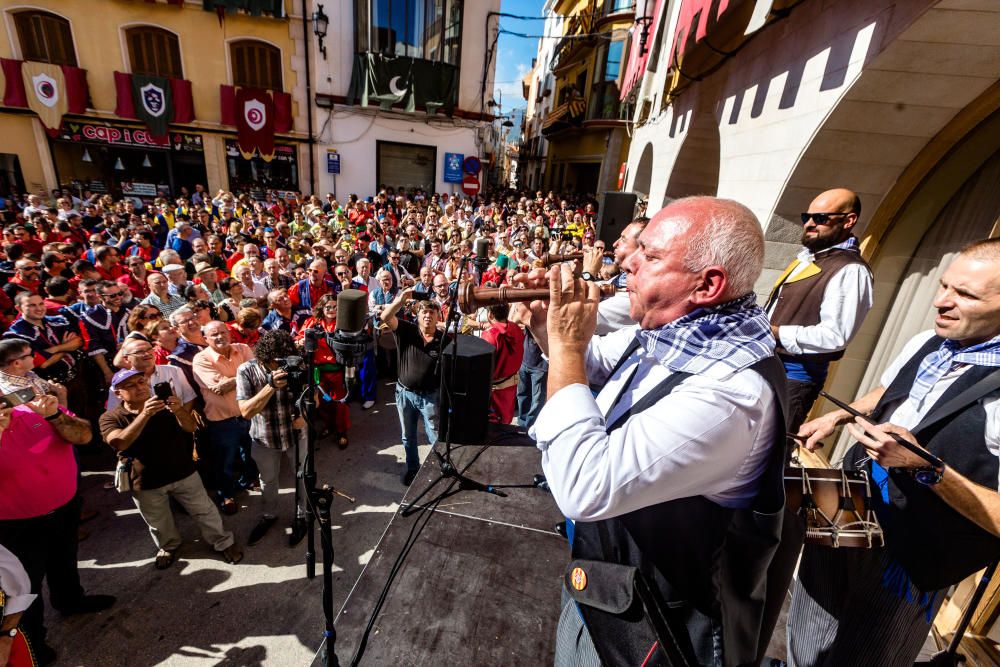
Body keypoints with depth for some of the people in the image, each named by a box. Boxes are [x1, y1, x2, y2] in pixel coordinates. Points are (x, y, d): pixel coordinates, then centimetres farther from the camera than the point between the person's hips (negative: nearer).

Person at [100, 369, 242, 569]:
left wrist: (179, 411, -40)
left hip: (183, 473, 0)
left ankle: (223, 542, 27)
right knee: (158, 524, 21)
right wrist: (145, 414, -43)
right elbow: (119, 443, -30)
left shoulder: (166, 404, -6)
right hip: (146, 483, 0)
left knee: (204, 511, 10)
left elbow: (191, 428, -18)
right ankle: (168, 546, 48)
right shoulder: (110, 418, -10)